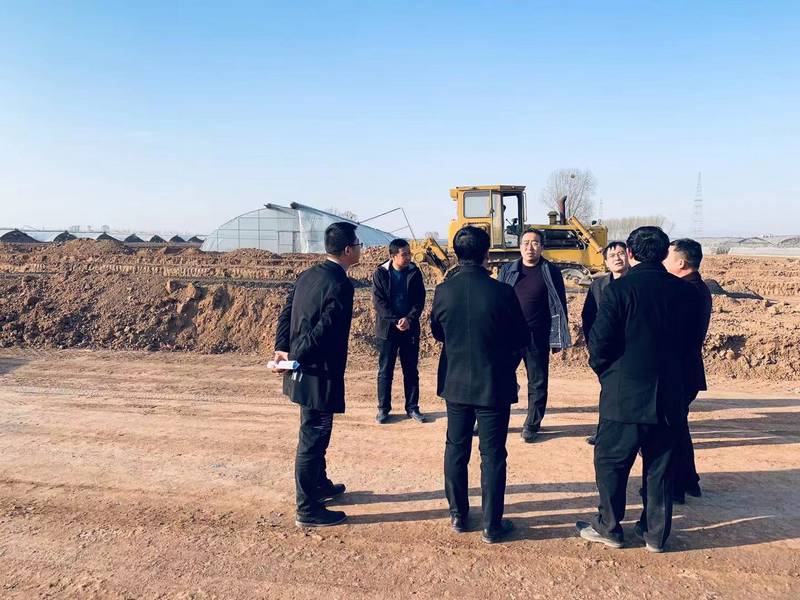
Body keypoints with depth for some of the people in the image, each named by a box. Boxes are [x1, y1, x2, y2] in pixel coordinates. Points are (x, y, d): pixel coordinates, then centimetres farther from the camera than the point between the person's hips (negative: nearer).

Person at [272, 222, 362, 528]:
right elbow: (324, 329, -26)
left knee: (314, 434, 24)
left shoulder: (308, 275, 8)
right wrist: (296, 357, -18)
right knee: (314, 437, 2)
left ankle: (320, 485, 43)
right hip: (320, 375, -9)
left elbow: (286, 312, 9)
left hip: (304, 371, 10)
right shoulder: (340, 285, -20)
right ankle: (307, 510, 15)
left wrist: (282, 349, 4)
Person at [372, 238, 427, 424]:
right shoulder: (380, 273, -4)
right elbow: (379, 302, -8)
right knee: (385, 371, 6)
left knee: (411, 370, 9)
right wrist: (395, 321, -17)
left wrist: (409, 319, -15)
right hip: (387, 328, -2)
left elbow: (420, 300, 0)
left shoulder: (414, 273, 2)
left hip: (410, 329, 2)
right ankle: (383, 408, 17)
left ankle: (412, 408, 20)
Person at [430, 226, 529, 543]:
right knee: (492, 455, 8)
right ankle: (492, 525, 17)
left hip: (455, 383, 3)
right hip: (494, 385, -3)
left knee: (456, 449, 17)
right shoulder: (502, 292, -17)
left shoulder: (443, 291, -9)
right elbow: (521, 338, -5)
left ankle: (458, 515, 29)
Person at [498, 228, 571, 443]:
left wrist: (558, 338, -1)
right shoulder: (507, 270, 7)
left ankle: (532, 425, 22)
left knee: (537, 382, 8)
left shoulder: (551, 272, 2)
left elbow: (560, 306, 3)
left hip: (537, 337, -1)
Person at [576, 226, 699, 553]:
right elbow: (688, 340, 9)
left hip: (625, 394, -5)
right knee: (659, 466, 16)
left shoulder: (618, 289, -14)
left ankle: (609, 528, 22)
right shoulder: (684, 291, 1)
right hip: (669, 394, 5)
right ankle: (656, 534, 27)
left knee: (611, 461, 11)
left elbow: (599, 343, -14)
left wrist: (603, 369, 5)